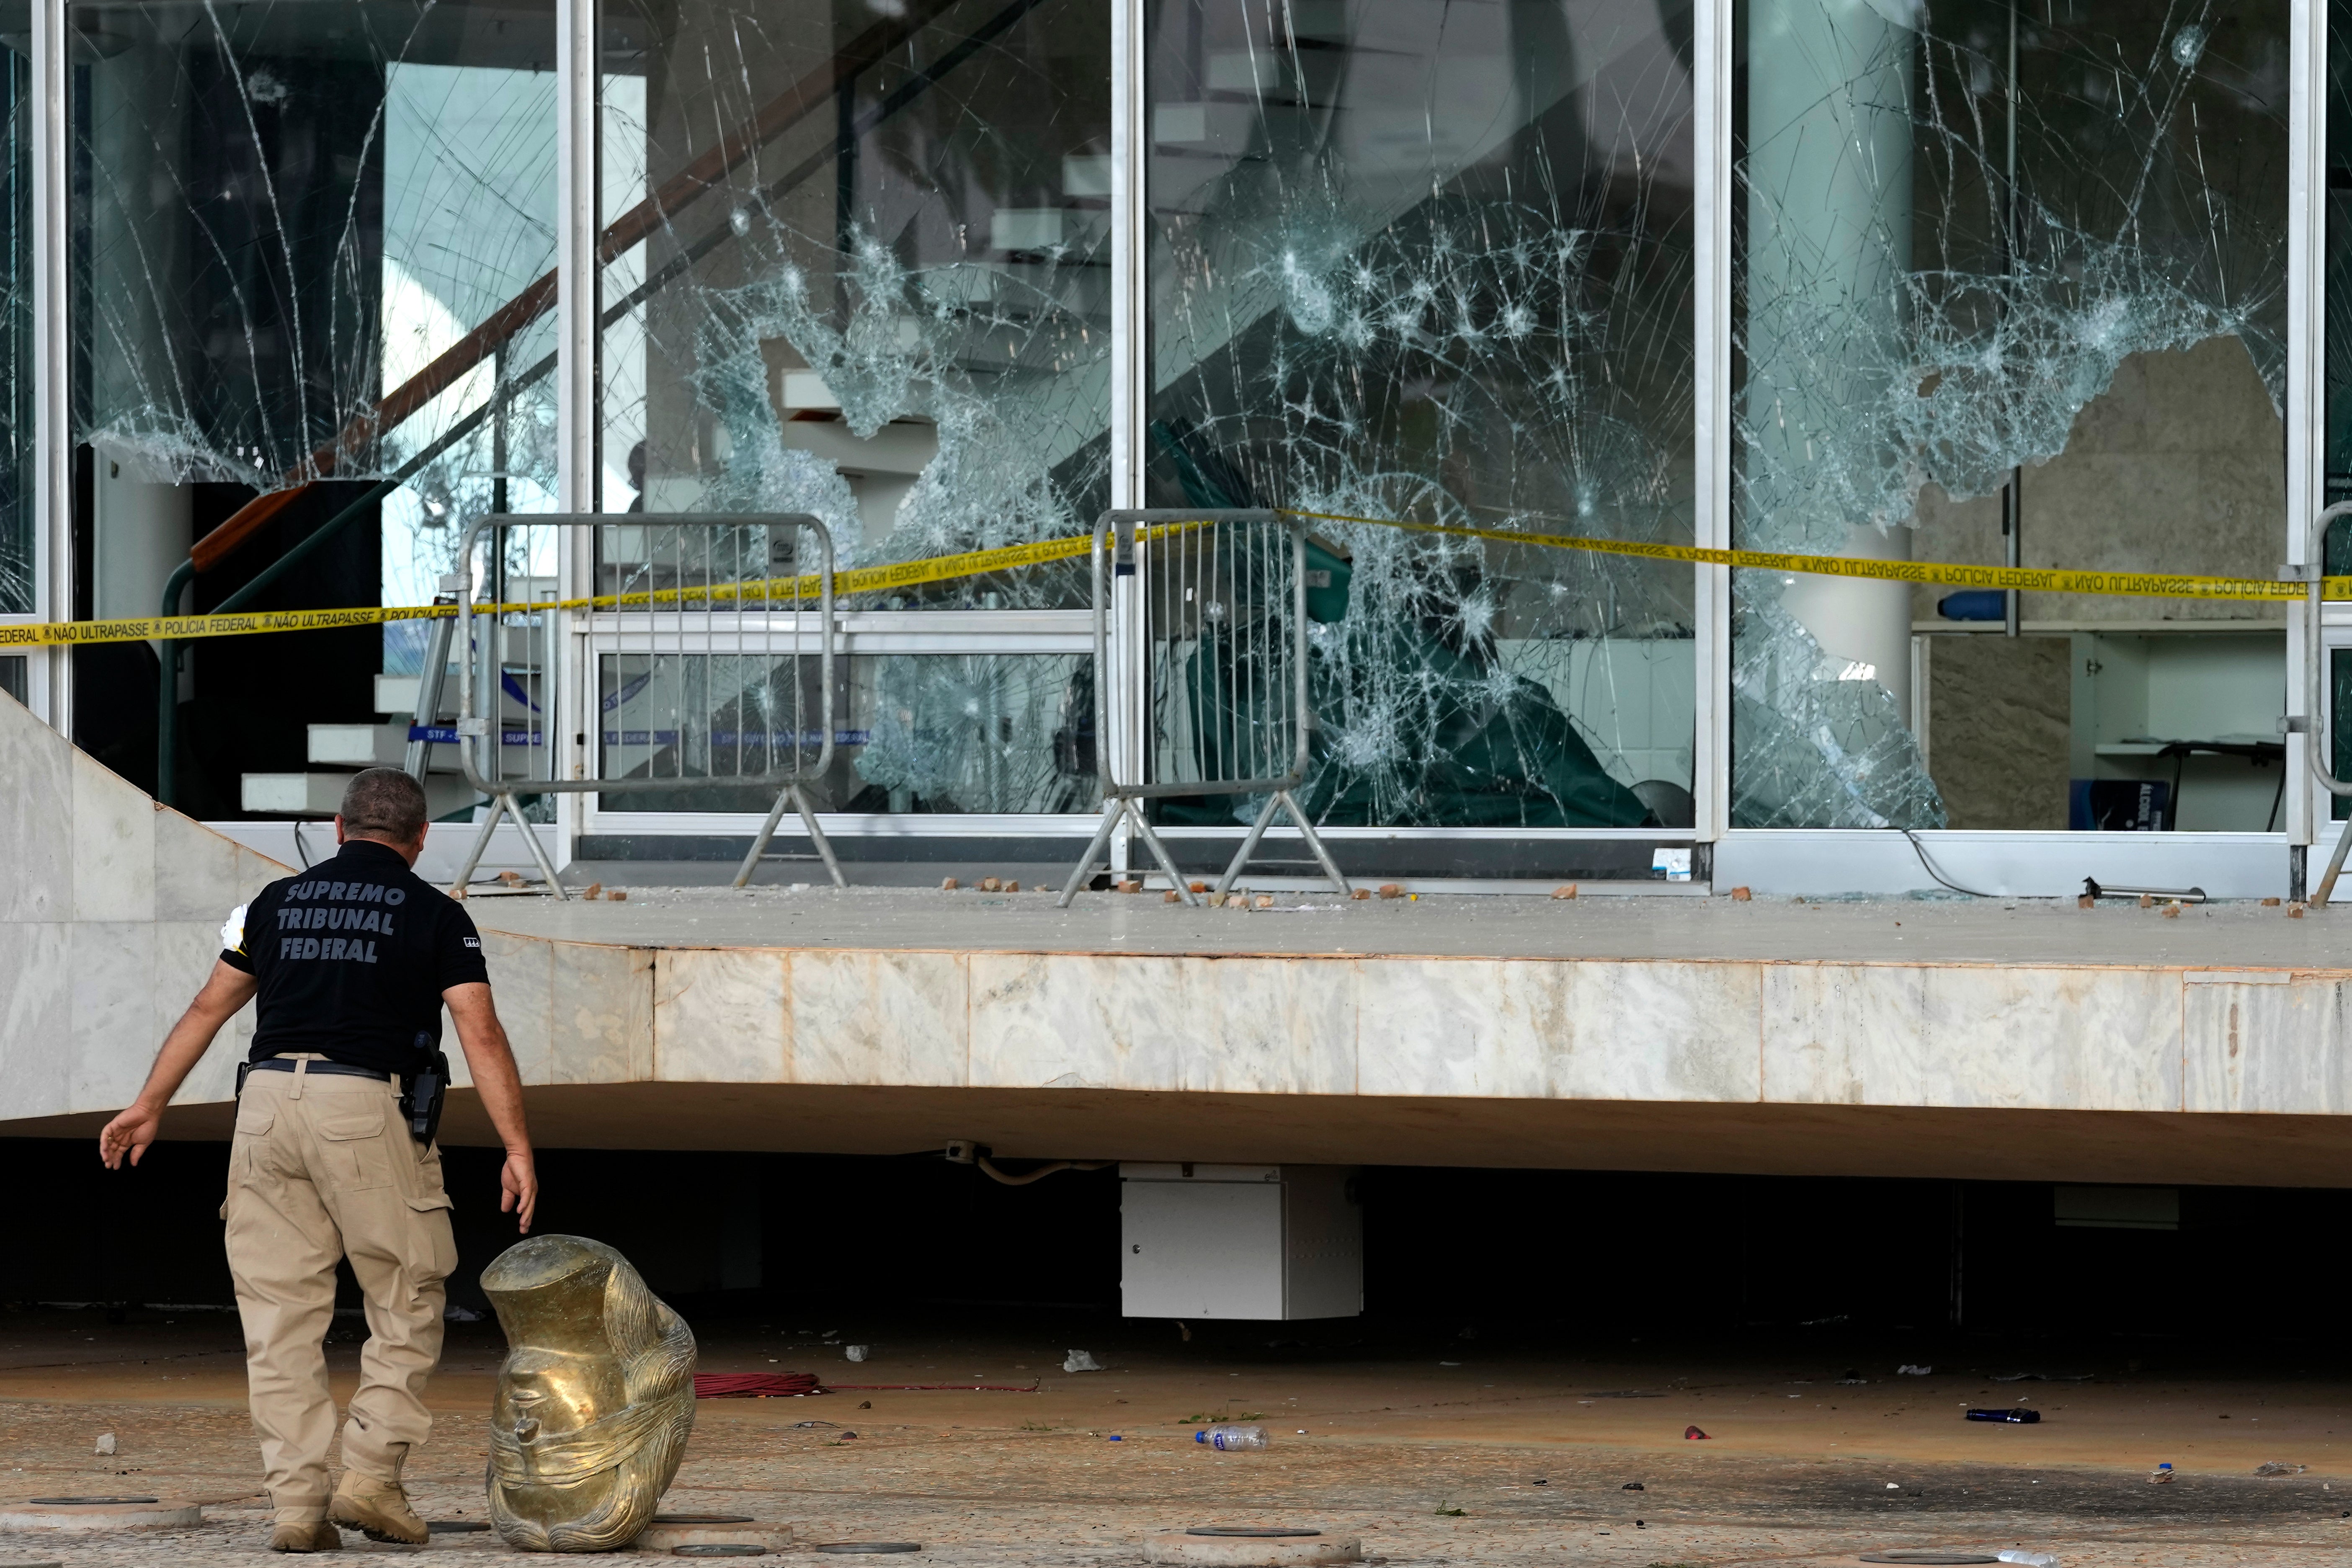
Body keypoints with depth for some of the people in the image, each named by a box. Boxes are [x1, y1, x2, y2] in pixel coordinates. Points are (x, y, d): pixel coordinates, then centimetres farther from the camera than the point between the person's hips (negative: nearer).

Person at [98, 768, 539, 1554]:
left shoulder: (280, 901, 16)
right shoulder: (435, 915, 4)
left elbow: (209, 1008, 19)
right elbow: (481, 1035, -4)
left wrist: (148, 1106, 27)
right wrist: (517, 1148, -5)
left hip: (269, 1098, 4)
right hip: (367, 1107, -4)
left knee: (280, 1313, 4)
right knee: (407, 1299, 9)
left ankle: (297, 1502, 1)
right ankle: (372, 1475, 1)